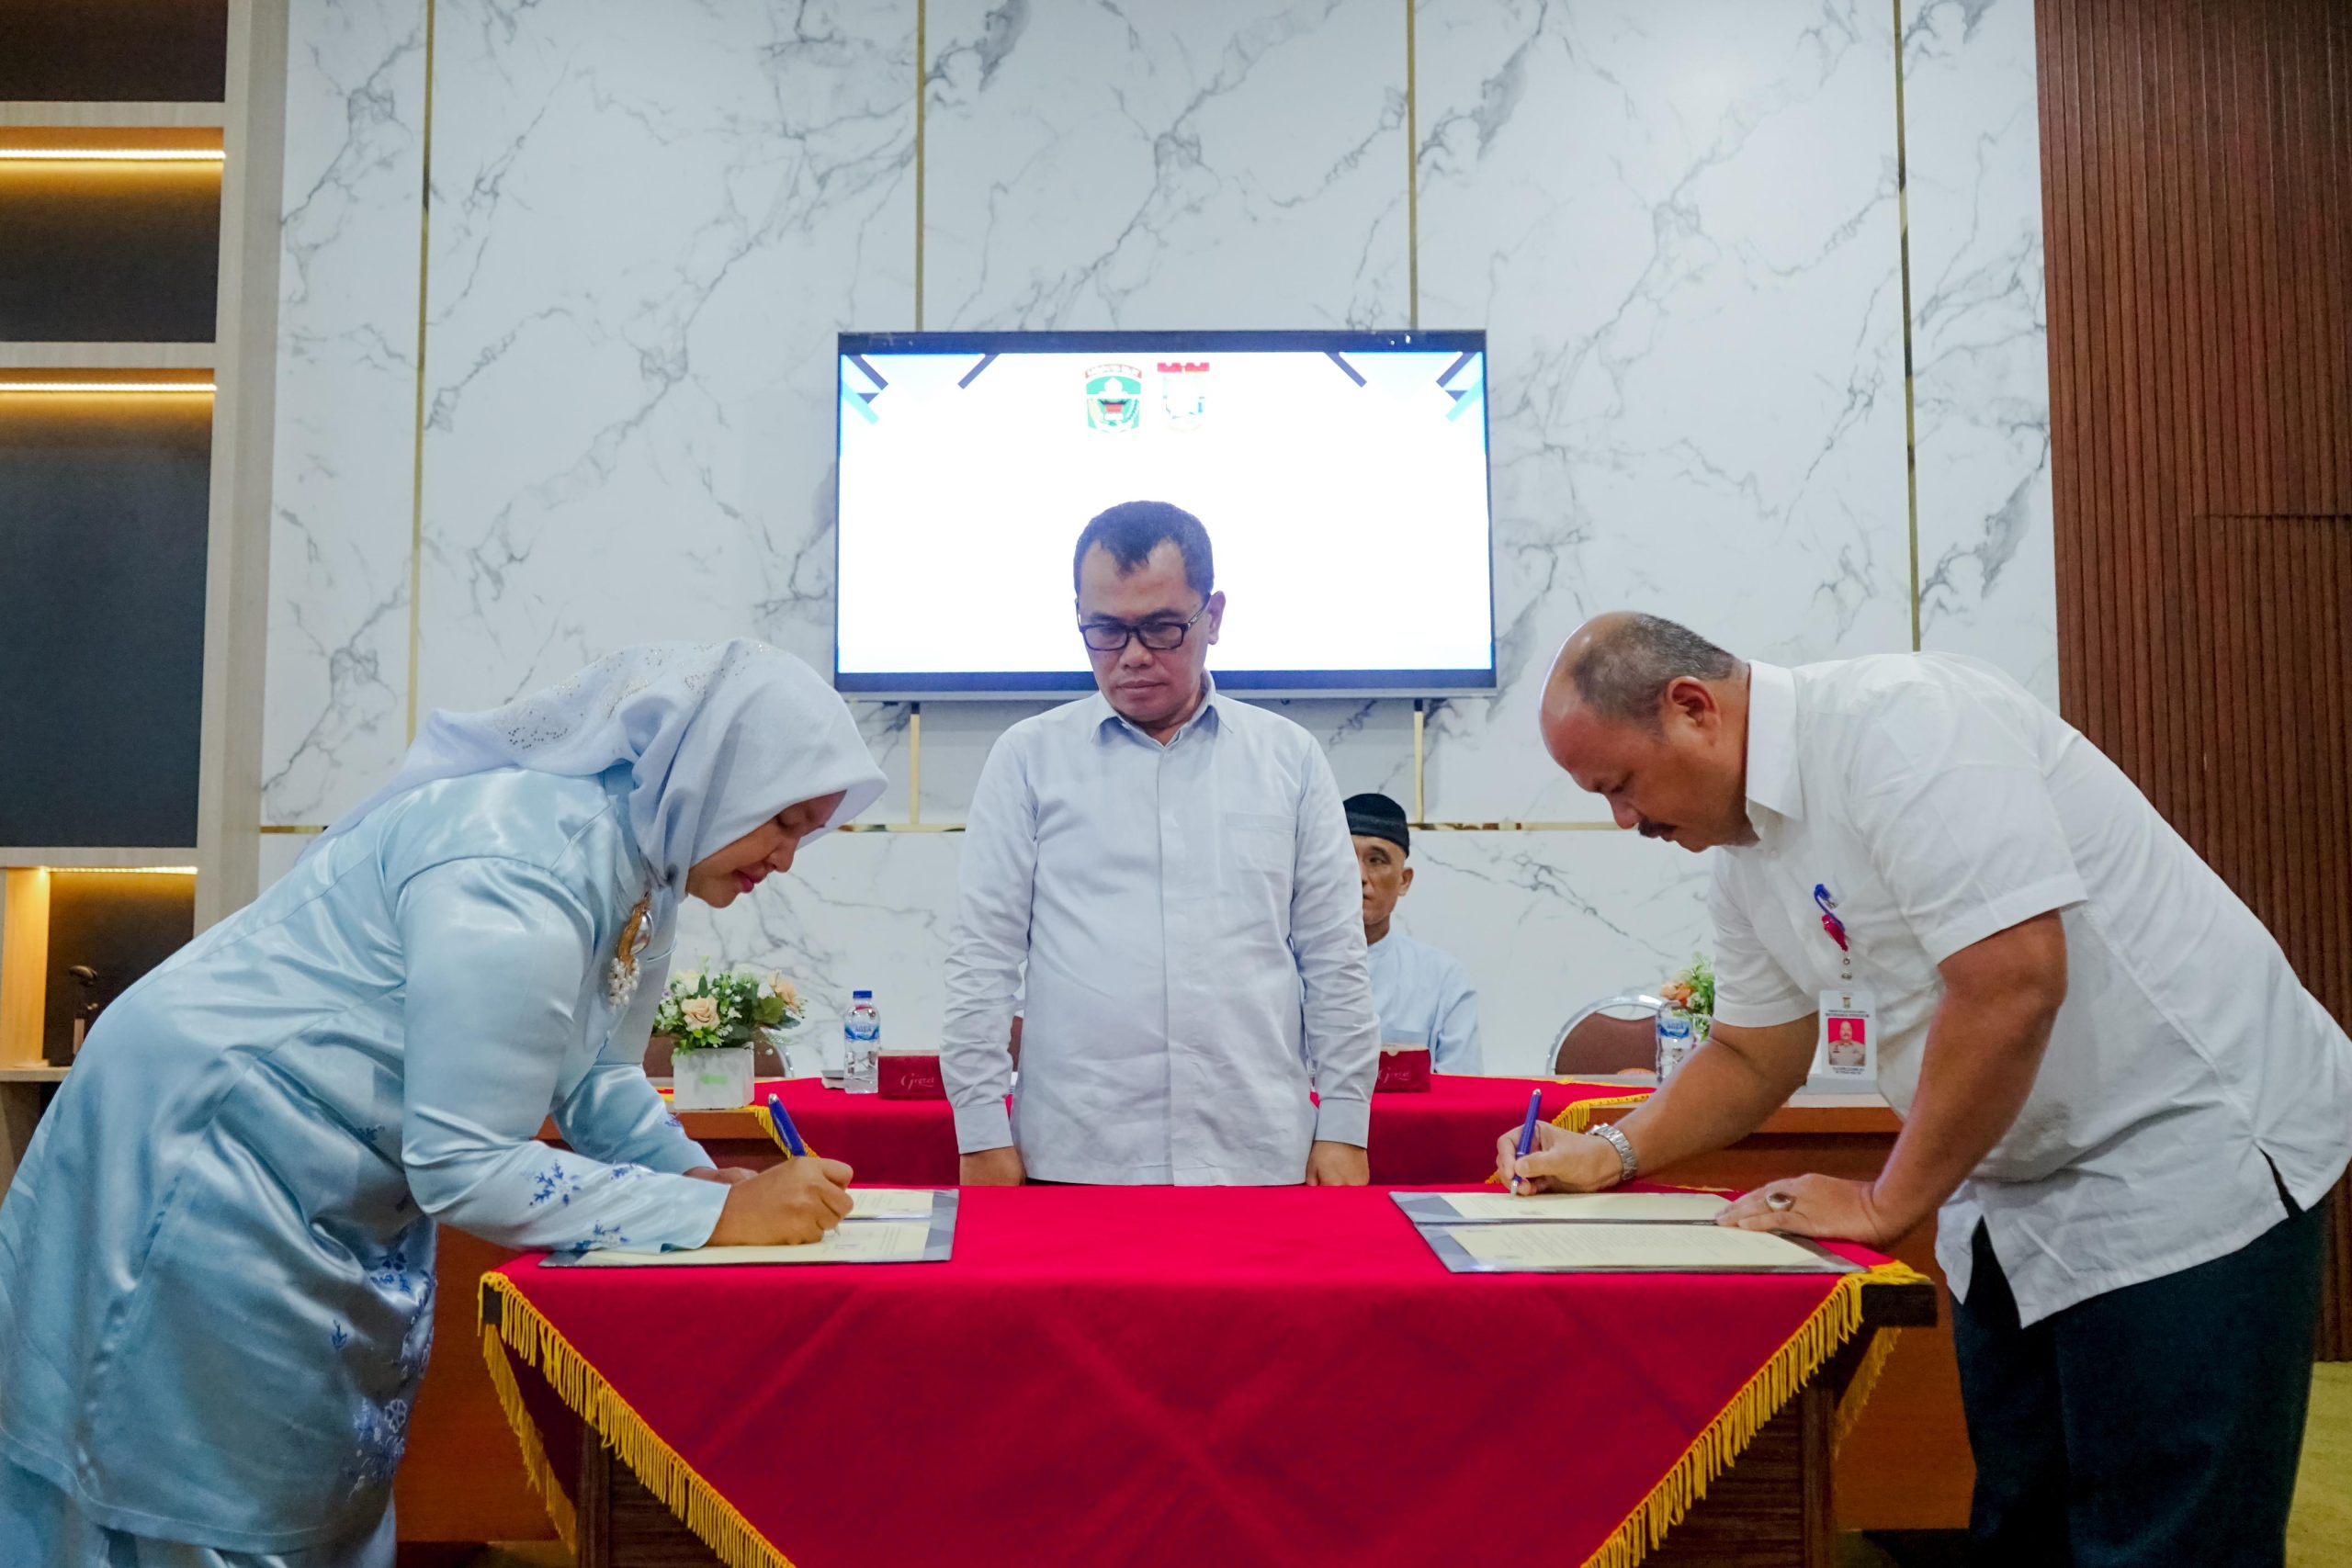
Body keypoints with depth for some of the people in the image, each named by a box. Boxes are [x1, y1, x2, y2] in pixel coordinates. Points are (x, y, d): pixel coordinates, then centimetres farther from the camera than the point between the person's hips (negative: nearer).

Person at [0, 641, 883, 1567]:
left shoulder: (639, 867, -2)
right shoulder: (519, 874, -31)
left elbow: (597, 1077, 9)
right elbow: (466, 1167, -30)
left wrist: (708, 1181, -6)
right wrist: (719, 1216, -29)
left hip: (342, 1195, 9)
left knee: (335, 1490, 16)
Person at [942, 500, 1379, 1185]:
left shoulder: (1289, 758, 9)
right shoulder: (1029, 757, 5)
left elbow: (1333, 958, 9)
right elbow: (983, 956, 3)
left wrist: (1344, 1126, 4)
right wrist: (983, 1133, -2)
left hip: (1260, 1156, 1)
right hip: (1075, 1160, -1)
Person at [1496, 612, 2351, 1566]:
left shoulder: (1895, 719, -22)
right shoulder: (1745, 850, 6)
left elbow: (2012, 984, -29)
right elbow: (1752, 1056, 17)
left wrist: (1887, 1205, -18)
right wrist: (1614, 1156, 2)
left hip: (2188, 1157, -8)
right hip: (2018, 1194, 9)